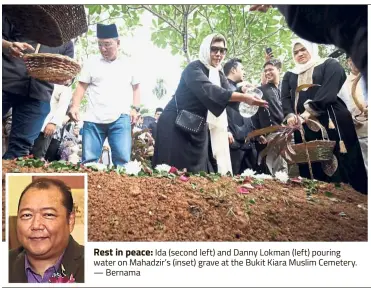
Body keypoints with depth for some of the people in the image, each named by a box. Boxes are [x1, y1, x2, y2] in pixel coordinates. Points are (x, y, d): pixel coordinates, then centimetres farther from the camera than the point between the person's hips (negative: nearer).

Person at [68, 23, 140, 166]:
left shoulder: (129, 64, 12)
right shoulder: (91, 62, 10)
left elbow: (136, 87, 19)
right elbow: (81, 86, 9)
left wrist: (135, 108, 5)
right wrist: (74, 106, -7)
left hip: (120, 119, 0)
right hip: (93, 119, 1)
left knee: (122, 159, -7)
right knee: (88, 160, 0)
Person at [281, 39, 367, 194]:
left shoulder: (330, 65, 9)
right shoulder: (289, 75, 23)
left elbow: (329, 91, -8)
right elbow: (285, 98, 8)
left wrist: (310, 111, -21)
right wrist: (290, 115, -14)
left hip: (332, 123, -3)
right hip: (304, 128, 4)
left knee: (340, 170, -7)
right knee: (312, 173, 0)